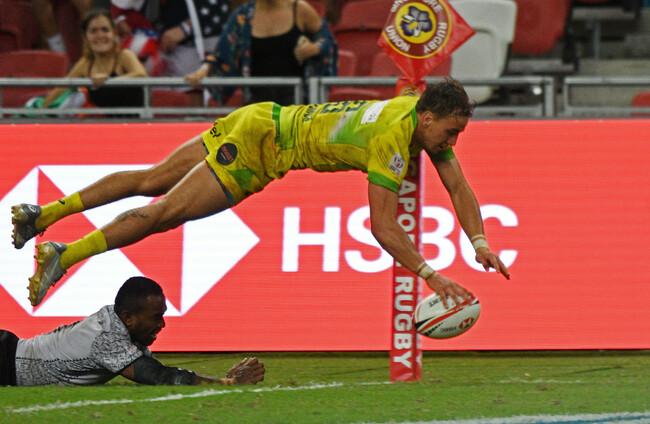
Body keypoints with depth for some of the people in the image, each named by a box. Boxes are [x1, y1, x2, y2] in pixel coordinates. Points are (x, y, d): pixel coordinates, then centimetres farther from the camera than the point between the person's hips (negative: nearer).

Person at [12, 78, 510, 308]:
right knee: (165, 212, -7)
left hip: (263, 122, 8)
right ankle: (63, 256, -4)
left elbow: (459, 186, 8)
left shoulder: (429, 119, 0)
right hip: (260, 147, -8)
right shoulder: (393, 139, -25)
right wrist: (429, 275, -23)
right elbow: (382, 225, -24)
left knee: (150, 182, 12)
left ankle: (43, 214, 16)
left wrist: (480, 244, -2)